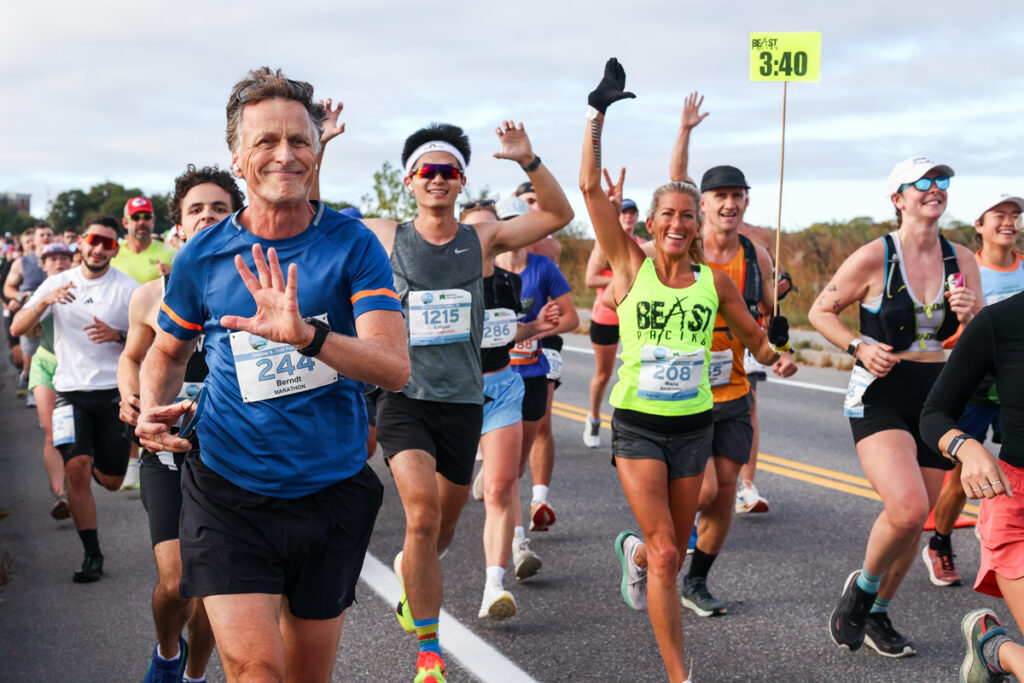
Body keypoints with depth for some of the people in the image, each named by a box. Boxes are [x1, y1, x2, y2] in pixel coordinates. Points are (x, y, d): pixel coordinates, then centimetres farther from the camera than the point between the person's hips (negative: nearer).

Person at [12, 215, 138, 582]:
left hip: (114, 390, 0)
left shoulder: (127, 289, -1)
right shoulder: (58, 283, 5)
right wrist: (45, 303, -21)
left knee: (111, 481, 7)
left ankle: (89, 458, 44)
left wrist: (117, 336, -19)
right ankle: (92, 555, -4)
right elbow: (17, 327, -2)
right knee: (76, 469, -15)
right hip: (71, 390, 1)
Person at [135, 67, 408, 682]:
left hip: (333, 492, 1)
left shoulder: (354, 245, -7)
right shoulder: (202, 256, -2)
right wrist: (155, 410, -5)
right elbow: (167, 353, 16)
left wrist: (306, 335, -35)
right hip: (228, 493, -1)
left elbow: (394, 366, -18)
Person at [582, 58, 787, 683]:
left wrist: (774, 350, -9)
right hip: (638, 426, -3)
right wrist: (598, 112, -14)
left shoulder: (716, 282, 1)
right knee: (667, 554, -12)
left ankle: (635, 553, 54)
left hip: (693, 425, 3)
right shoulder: (631, 265, -6)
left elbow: (754, 337, 14)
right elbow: (592, 188, -12)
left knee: (673, 551, 16)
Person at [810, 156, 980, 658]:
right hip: (880, 397, -5)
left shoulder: (961, 260, 5)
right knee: (908, 508, -23)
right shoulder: (873, 258, -9)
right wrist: (859, 347, -14)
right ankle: (862, 585, 5)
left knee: (914, 522, 10)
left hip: (937, 400, 5)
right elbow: (820, 311, 1)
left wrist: (969, 318, -13)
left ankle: (877, 615, 32)